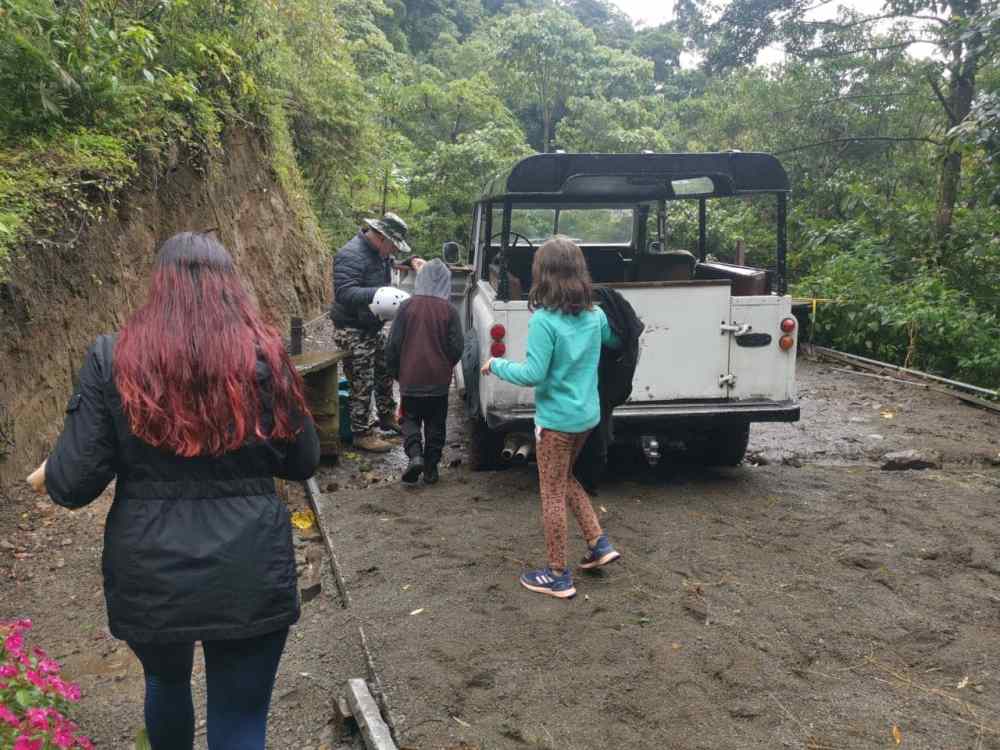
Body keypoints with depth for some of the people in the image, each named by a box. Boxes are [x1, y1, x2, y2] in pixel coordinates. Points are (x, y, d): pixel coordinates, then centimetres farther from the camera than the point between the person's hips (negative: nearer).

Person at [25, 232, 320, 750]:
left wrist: (47, 476, 17)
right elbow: (303, 462, 5)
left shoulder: (112, 359, -7)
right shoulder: (263, 355, -5)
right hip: (249, 574, -1)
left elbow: (74, 484, -6)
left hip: (149, 574, 2)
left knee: (166, 681, 30)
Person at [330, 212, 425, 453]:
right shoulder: (351, 256, -24)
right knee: (363, 385, -4)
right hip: (353, 331, -10)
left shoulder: (379, 252, 6)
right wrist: (379, 293, -42)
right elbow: (344, 293, -33)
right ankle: (362, 434, 8)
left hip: (374, 328, 10)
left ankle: (387, 416, 41)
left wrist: (413, 261, 6)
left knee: (385, 373, 22)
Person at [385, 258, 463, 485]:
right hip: (439, 381, 1)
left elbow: (393, 344, -4)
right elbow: (456, 347, -5)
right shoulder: (450, 311, -7)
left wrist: (395, 371, 11)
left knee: (411, 419, 14)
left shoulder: (407, 306, -7)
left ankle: (415, 455, -7)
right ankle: (431, 468, 15)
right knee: (435, 424, 13)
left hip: (410, 379, 0)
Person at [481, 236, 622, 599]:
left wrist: (496, 365, -6)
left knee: (552, 495, 6)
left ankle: (558, 576, 15)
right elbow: (616, 343, 20)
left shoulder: (544, 320, -21)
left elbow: (533, 375, -21)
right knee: (566, 479, 27)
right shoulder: (595, 315, 1)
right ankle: (599, 544, 25)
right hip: (588, 415, 7)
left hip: (557, 419, -7)